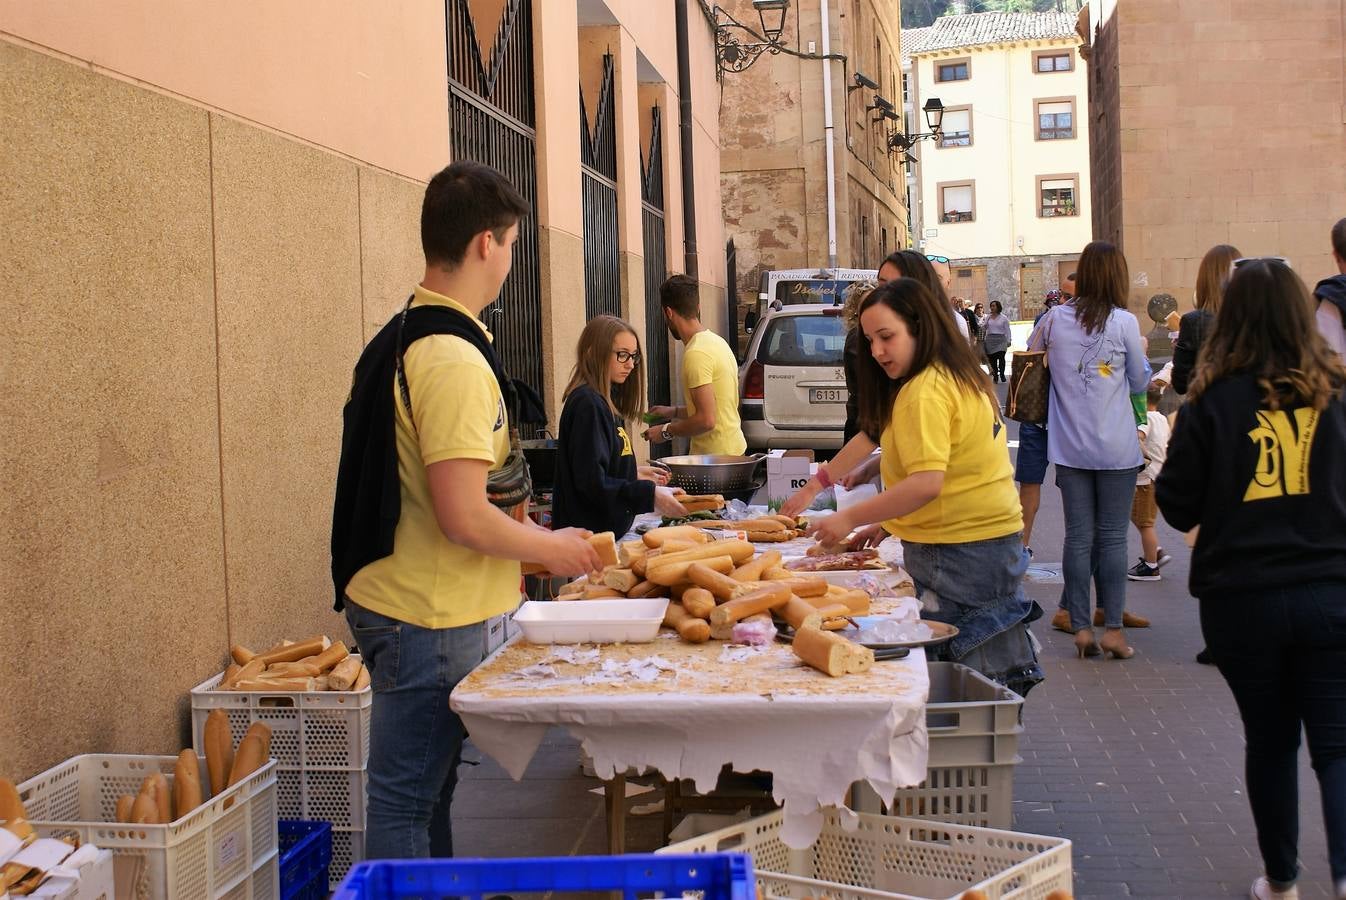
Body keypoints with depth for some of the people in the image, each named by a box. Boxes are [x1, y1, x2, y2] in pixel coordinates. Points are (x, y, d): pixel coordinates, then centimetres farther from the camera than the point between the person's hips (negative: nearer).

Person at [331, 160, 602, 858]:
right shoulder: (456, 360, -21)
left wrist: (518, 534, 17)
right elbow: (464, 518, -25)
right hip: (426, 617, -10)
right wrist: (549, 549, -8)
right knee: (406, 804, 1)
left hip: (397, 600, 10)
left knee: (427, 795, 20)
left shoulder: (399, 339, 10)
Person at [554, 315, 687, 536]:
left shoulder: (605, 402, 14)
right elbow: (592, 482, -23)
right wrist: (650, 495, -24)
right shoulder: (588, 405, -17)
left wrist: (635, 473, 13)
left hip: (609, 529, 10)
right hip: (588, 533, -10)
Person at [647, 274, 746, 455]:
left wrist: (666, 431, -10)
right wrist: (675, 412, 26)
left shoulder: (696, 354, -18)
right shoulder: (716, 341, 13)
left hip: (715, 456, -9)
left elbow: (707, 420, -23)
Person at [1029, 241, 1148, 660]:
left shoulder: (1054, 320, -1)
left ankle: (1081, 628, 9)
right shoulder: (1124, 323, -8)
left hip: (1070, 448, 2)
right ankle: (1113, 629, 6)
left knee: (1078, 536, 7)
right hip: (1116, 449, -2)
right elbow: (1140, 381, 3)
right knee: (1112, 537, 4)